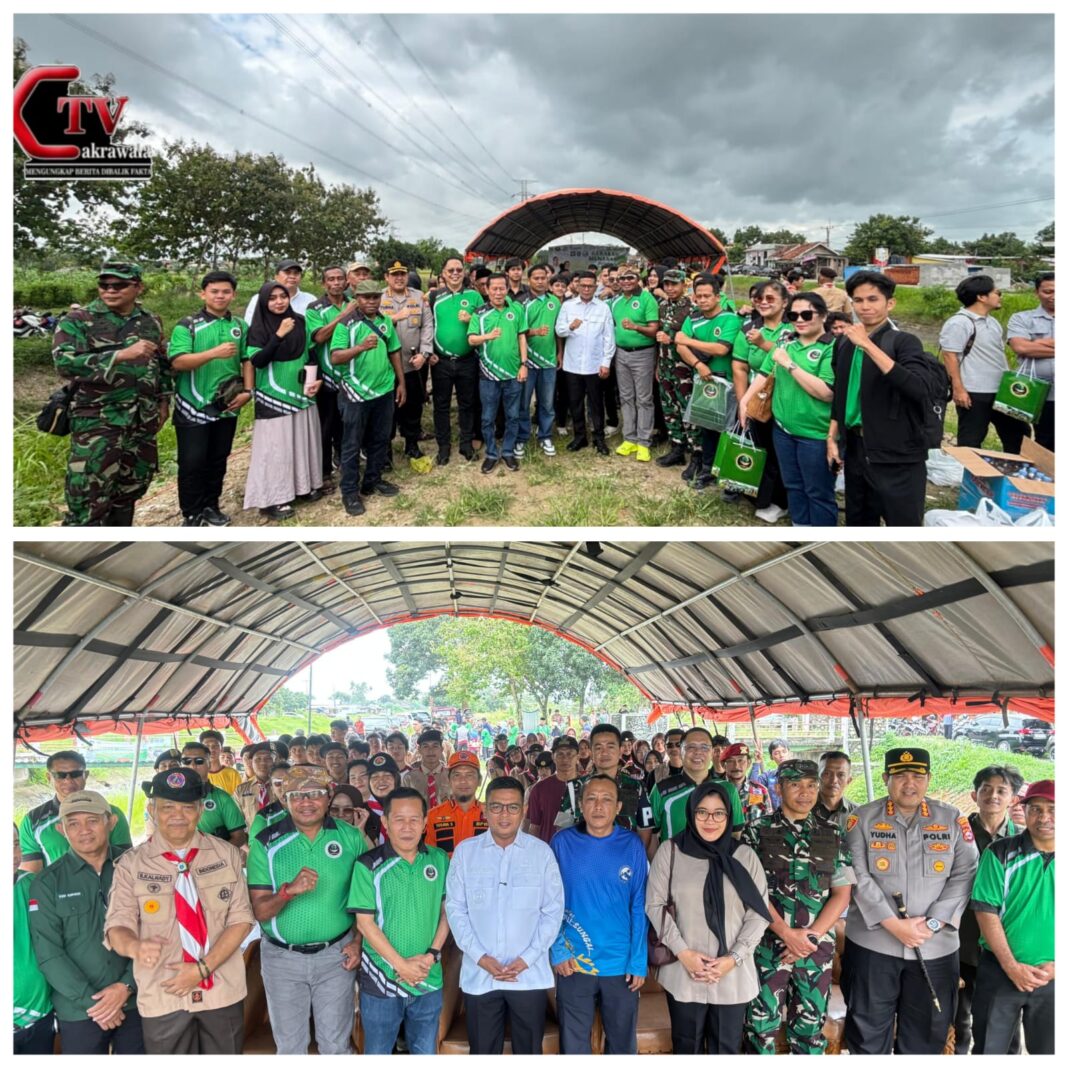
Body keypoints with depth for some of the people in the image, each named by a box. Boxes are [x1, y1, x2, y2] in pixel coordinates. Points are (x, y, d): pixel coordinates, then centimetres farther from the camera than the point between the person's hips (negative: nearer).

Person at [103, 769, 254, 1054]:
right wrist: (135, 946, -32)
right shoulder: (130, 864, -4)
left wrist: (203, 967, -15)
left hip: (223, 992, 1)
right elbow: (117, 926, -9)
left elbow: (241, 918, -3)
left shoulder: (227, 854, -2)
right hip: (162, 997, -1)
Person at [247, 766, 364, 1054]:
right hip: (282, 958, 0)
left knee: (336, 1043, 15)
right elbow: (259, 911, -12)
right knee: (289, 1045, 17)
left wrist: (358, 941, -4)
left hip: (336, 954, 0)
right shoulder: (266, 843, -10)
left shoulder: (351, 837, -6)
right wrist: (288, 890, -31)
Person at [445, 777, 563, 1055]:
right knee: (483, 1051, 13)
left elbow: (553, 910, -2)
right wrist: (480, 957, -10)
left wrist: (527, 958, -10)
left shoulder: (542, 852, -3)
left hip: (530, 975, 0)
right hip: (478, 975, 1)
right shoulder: (465, 851, -1)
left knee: (529, 1051, 13)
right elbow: (455, 909, 0)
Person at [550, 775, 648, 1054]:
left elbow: (639, 907, -2)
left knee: (623, 1044, 17)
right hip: (573, 964, -1)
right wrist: (557, 951, -8)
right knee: (573, 1045, 13)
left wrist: (639, 961, -5)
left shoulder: (632, 845, -4)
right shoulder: (563, 842, -6)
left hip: (622, 965, 1)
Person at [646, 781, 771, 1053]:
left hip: (734, 975, 1)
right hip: (683, 973, -1)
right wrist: (682, 952, -10)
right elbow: (655, 905, -2)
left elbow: (759, 912, 0)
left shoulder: (745, 856, 1)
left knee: (726, 1048, 13)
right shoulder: (670, 852, -3)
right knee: (687, 1047, 14)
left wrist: (733, 958, -9)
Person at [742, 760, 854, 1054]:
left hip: (818, 945, 2)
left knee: (811, 1025, 11)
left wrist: (810, 936, -8)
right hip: (768, 943, -2)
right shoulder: (757, 831, -2)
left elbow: (841, 894, 3)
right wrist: (786, 933, -14)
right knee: (762, 1022, 3)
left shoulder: (833, 836, 6)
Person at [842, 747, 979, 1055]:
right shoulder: (863, 819, -2)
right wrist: (895, 925, -16)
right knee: (868, 1033, 8)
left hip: (936, 946, 2)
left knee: (926, 1034, 14)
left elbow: (964, 876, -2)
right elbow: (858, 877, -8)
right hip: (872, 943, -1)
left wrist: (933, 924, -13)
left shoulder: (953, 820, 3)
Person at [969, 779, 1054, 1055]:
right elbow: (986, 910, -8)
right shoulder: (1001, 853, -5)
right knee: (989, 1049, 7)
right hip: (1001, 971, -2)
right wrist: (1011, 966, -13)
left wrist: (1055, 966, -10)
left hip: (1053, 977, 2)